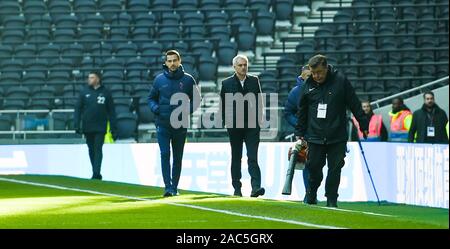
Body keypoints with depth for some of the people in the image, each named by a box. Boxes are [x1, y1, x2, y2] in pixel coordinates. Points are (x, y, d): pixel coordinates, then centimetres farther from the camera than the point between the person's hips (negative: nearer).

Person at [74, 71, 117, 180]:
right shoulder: (84, 92, 6)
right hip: (87, 127, 2)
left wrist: (114, 128, 0)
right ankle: (95, 173, 16)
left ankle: (96, 173, -16)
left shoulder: (105, 92, 3)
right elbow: (78, 109, 5)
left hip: (100, 127, -2)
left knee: (98, 150, -10)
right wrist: (77, 125, -5)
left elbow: (111, 111, 4)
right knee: (91, 150, 8)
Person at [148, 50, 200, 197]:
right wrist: (155, 108, -6)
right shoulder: (159, 79, 3)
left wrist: (188, 110, -9)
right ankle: (168, 186, -12)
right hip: (163, 124, 0)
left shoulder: (188, 80, 1)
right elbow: (151, 98, 14)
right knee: (165, 154, -10)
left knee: (178, 157, 8)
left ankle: (175, 187, 16)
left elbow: (196, 99, 9)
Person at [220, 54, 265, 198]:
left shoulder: (254, 81, 7)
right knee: (236, 158, 8)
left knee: (253, 157, -9)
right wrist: (227, 121, -1)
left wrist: (258, 120, 2)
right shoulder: (227, 83, 3)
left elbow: (259, 101, 9)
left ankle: (256, 187, -17)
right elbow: (223, 105, 6)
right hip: (234, 126, 0)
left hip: (252, 126, 0)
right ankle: (237, 188, 15)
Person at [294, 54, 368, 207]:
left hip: (337, 137, -2)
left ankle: (332, 199, 8)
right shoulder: (308, 85, 4)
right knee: (314, 167, 0)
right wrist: (299, 133, 13)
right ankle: (311, 196, 19)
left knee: (335, 169, -1)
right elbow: (302, 111, 13)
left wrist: (363, 125, 3)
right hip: (315, 136, 2)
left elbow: (355, 104, 2)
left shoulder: (340, 81, -3)